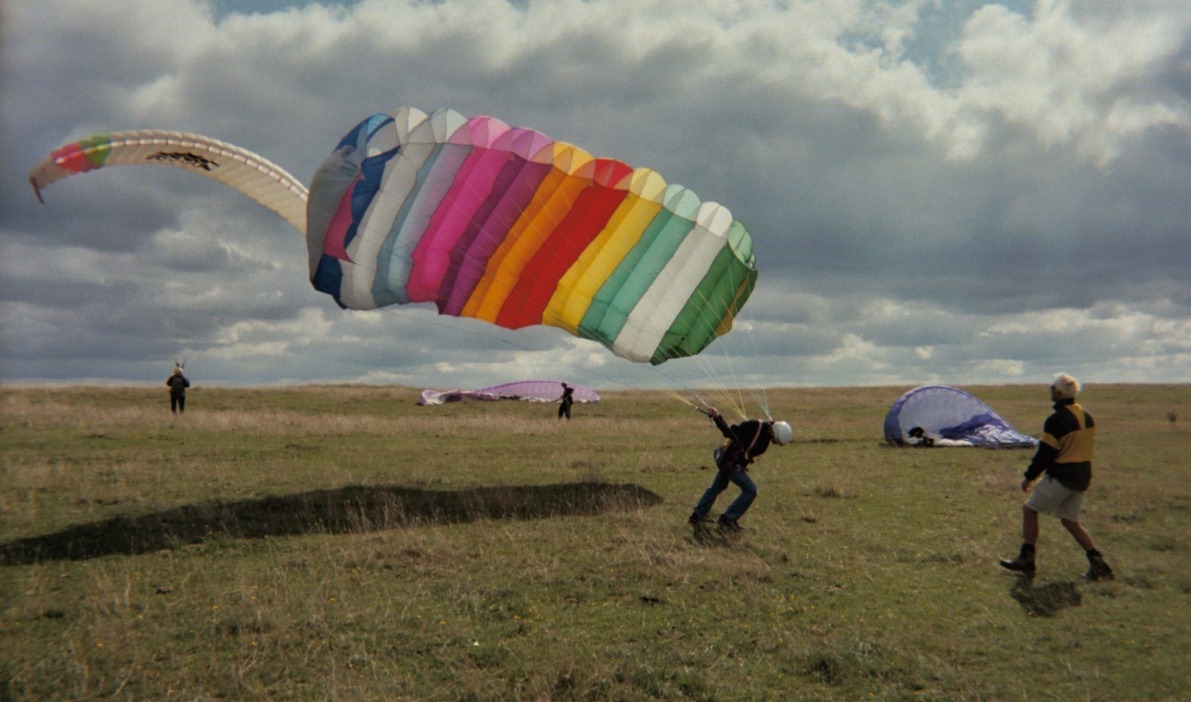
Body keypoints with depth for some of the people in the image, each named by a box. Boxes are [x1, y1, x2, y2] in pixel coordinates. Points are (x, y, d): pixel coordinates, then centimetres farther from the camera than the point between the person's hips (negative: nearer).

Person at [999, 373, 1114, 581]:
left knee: (1029, 510, 3)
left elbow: (1045, 453, -15)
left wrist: (1029, 476, -5)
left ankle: (1026, 560, 5)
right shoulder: (1087, 417, 8)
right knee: (1070, 520, 16)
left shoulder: (1056, 420, -18)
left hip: (1060, 477, -8)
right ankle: (1097, 562, 7)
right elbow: (1084, 447, 16)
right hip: (1082, 477, 8)